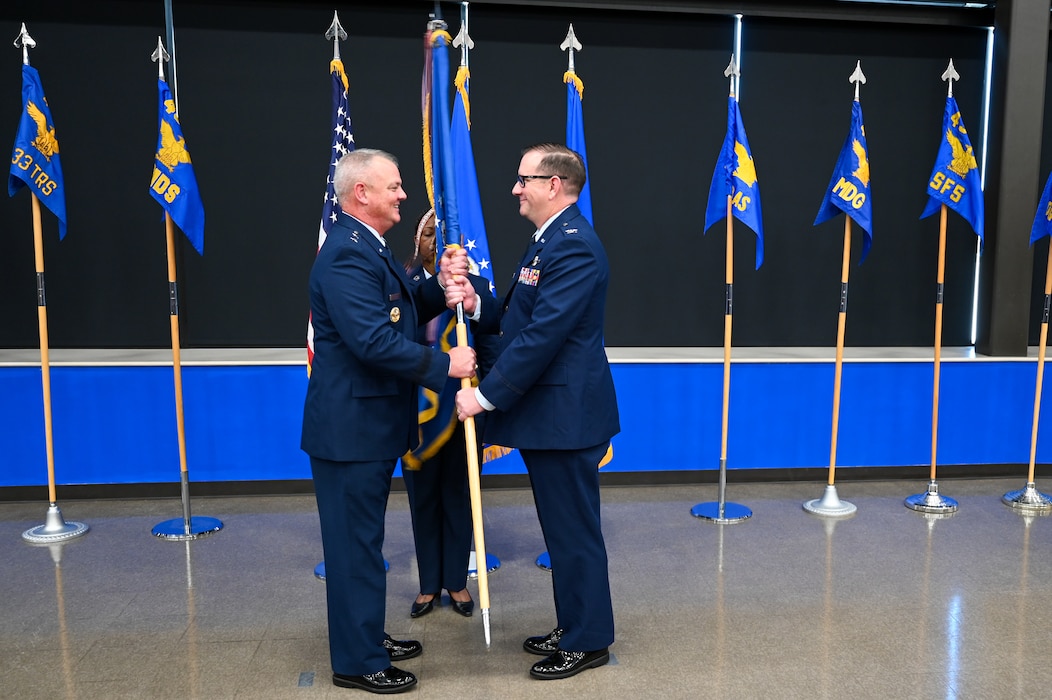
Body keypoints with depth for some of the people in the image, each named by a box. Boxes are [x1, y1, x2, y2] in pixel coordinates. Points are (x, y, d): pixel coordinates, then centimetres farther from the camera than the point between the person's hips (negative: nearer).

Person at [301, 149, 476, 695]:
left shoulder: (367, 246, 13)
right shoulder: (346, 254, -21)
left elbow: (403, 314, 15)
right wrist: (444, 364, -20)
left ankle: (368, 637, 36)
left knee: (362, 538, 20)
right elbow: (375, 341, -29)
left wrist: (441, 285, -2)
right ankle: (357, 662, 18)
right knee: (355, 542, 2)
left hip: (370, 423, 11)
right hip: (350, 426, -11)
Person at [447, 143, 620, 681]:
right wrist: (477, 304, -2)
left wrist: (485, 394, -21)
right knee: (562, 527, 19)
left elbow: (543, 333, -25)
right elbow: (519, 317, 17)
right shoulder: (549, 240, 15)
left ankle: (588, 641, 20)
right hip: (547, 412, 10)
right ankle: (572, 625, 34)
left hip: (566, 413, -10)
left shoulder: (573, 246, -18)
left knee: (574, 530, 3)